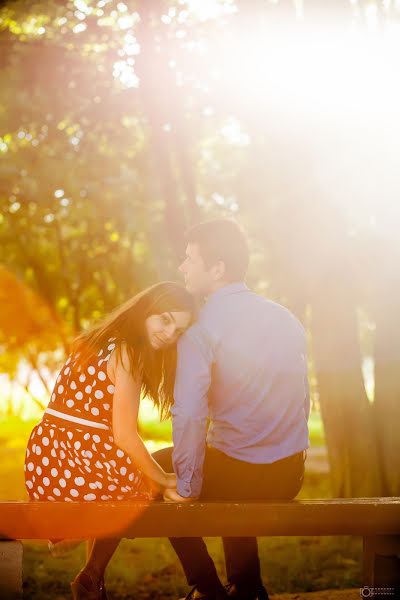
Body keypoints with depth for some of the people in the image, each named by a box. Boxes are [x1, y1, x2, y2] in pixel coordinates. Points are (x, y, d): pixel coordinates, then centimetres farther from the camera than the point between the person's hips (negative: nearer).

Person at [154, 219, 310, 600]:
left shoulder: (201, 329, -16)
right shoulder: (286, 319, 5)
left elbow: (189, 416, -25)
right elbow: (302, 400, 12)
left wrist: (187, 490, -15)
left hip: (237, 475, -6)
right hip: (290, 475, 6)